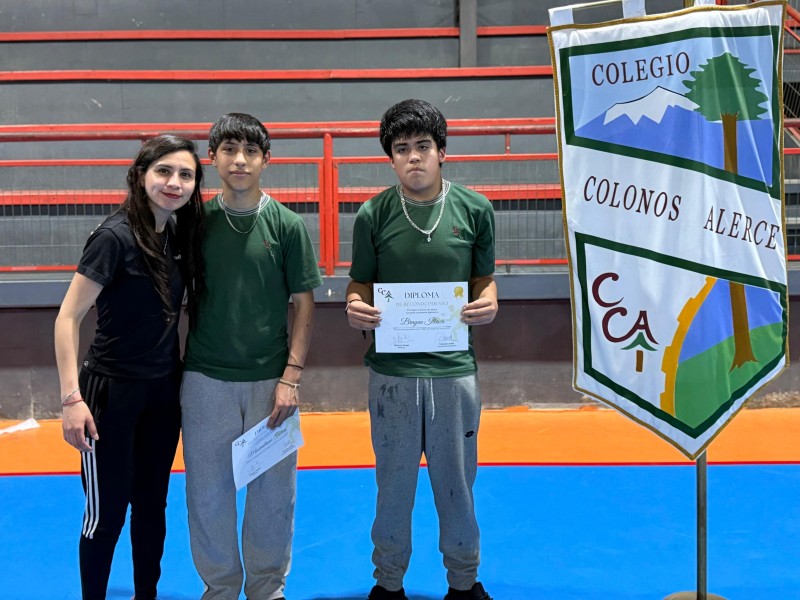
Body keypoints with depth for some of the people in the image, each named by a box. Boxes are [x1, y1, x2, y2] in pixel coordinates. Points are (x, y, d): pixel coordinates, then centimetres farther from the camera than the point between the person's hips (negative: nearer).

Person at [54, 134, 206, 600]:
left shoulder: (180, 233, 2)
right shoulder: (115, 237, -18)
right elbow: (68, 318, -17)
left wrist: (182, 368, 7)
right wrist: (71, 397, -20)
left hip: (165, 389, 6)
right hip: (113, 390, -6)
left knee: (152, 504, 17)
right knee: (107, 511, 5)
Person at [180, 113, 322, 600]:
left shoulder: (288, 225, -3)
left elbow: (304, 303, -1)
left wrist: (291, 377, -8)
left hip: (270, 380, -1)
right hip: (206, 379, 2)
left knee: (273, 492, 8)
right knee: (208, 492, 10)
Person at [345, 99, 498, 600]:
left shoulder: (475, 210, 1)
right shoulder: (373, 215, -1)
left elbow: (484, 278, 9)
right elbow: (361, 283, 6)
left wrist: (488, 304, -13)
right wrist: (357, 308, -16)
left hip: (454, 366, 0)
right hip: (392, 370, 0)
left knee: (456, 479, 12)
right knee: (394, 479, 11)